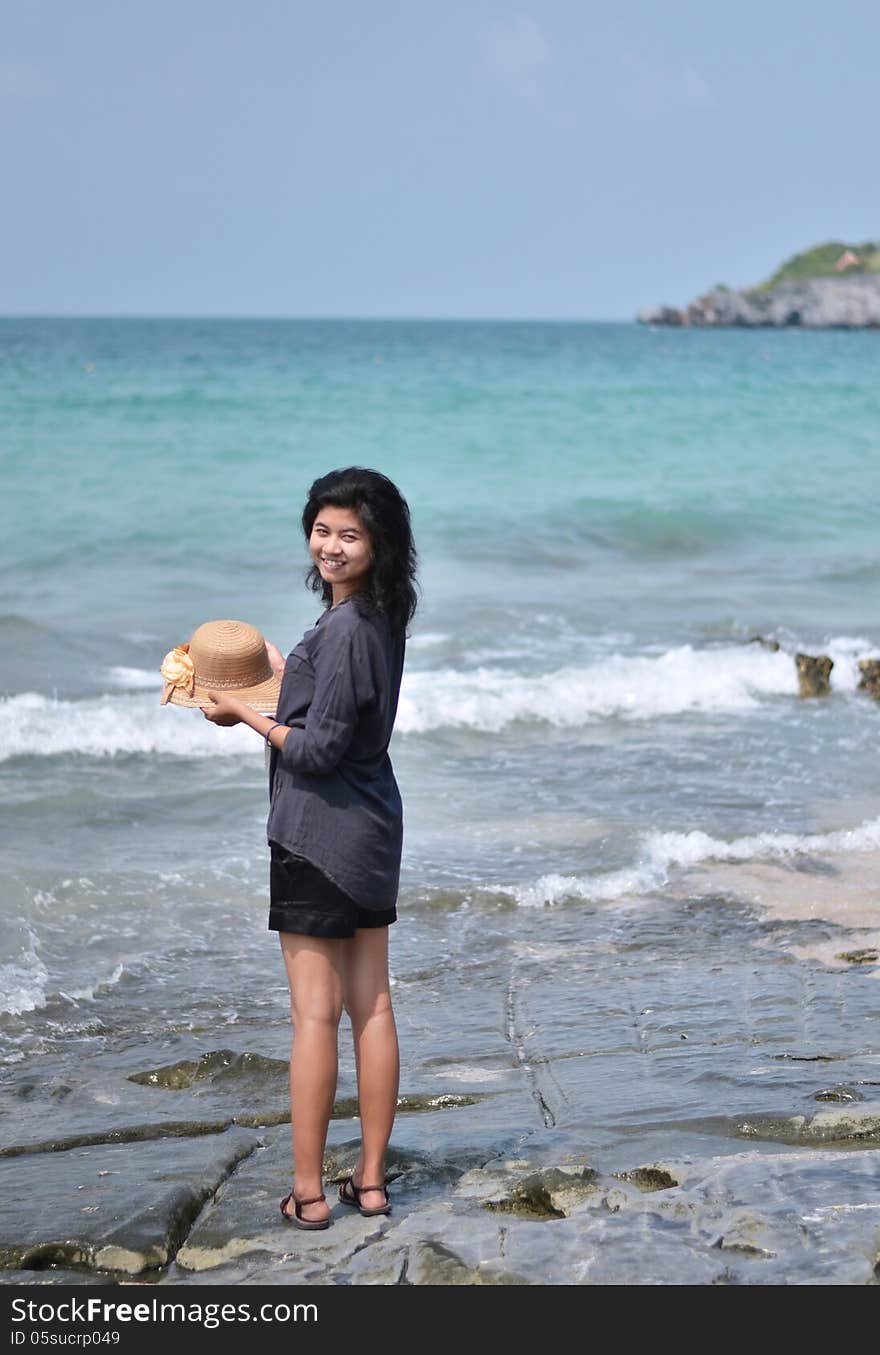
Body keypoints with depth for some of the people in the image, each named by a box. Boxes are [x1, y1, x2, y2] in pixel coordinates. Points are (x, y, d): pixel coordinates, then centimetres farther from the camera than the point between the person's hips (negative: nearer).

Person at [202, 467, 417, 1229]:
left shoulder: (346, 629, -20)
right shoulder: (381, 619, 9)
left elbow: (319, 749, -19)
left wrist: (246, 715, -7)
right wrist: (264, 657, 28)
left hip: (318, 834, -9)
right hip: (371, 828, 9)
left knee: (315, 1014, -2)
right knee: (372, 1007, 11)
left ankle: (308, 1193, 4)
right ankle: (371, 1181, 18)